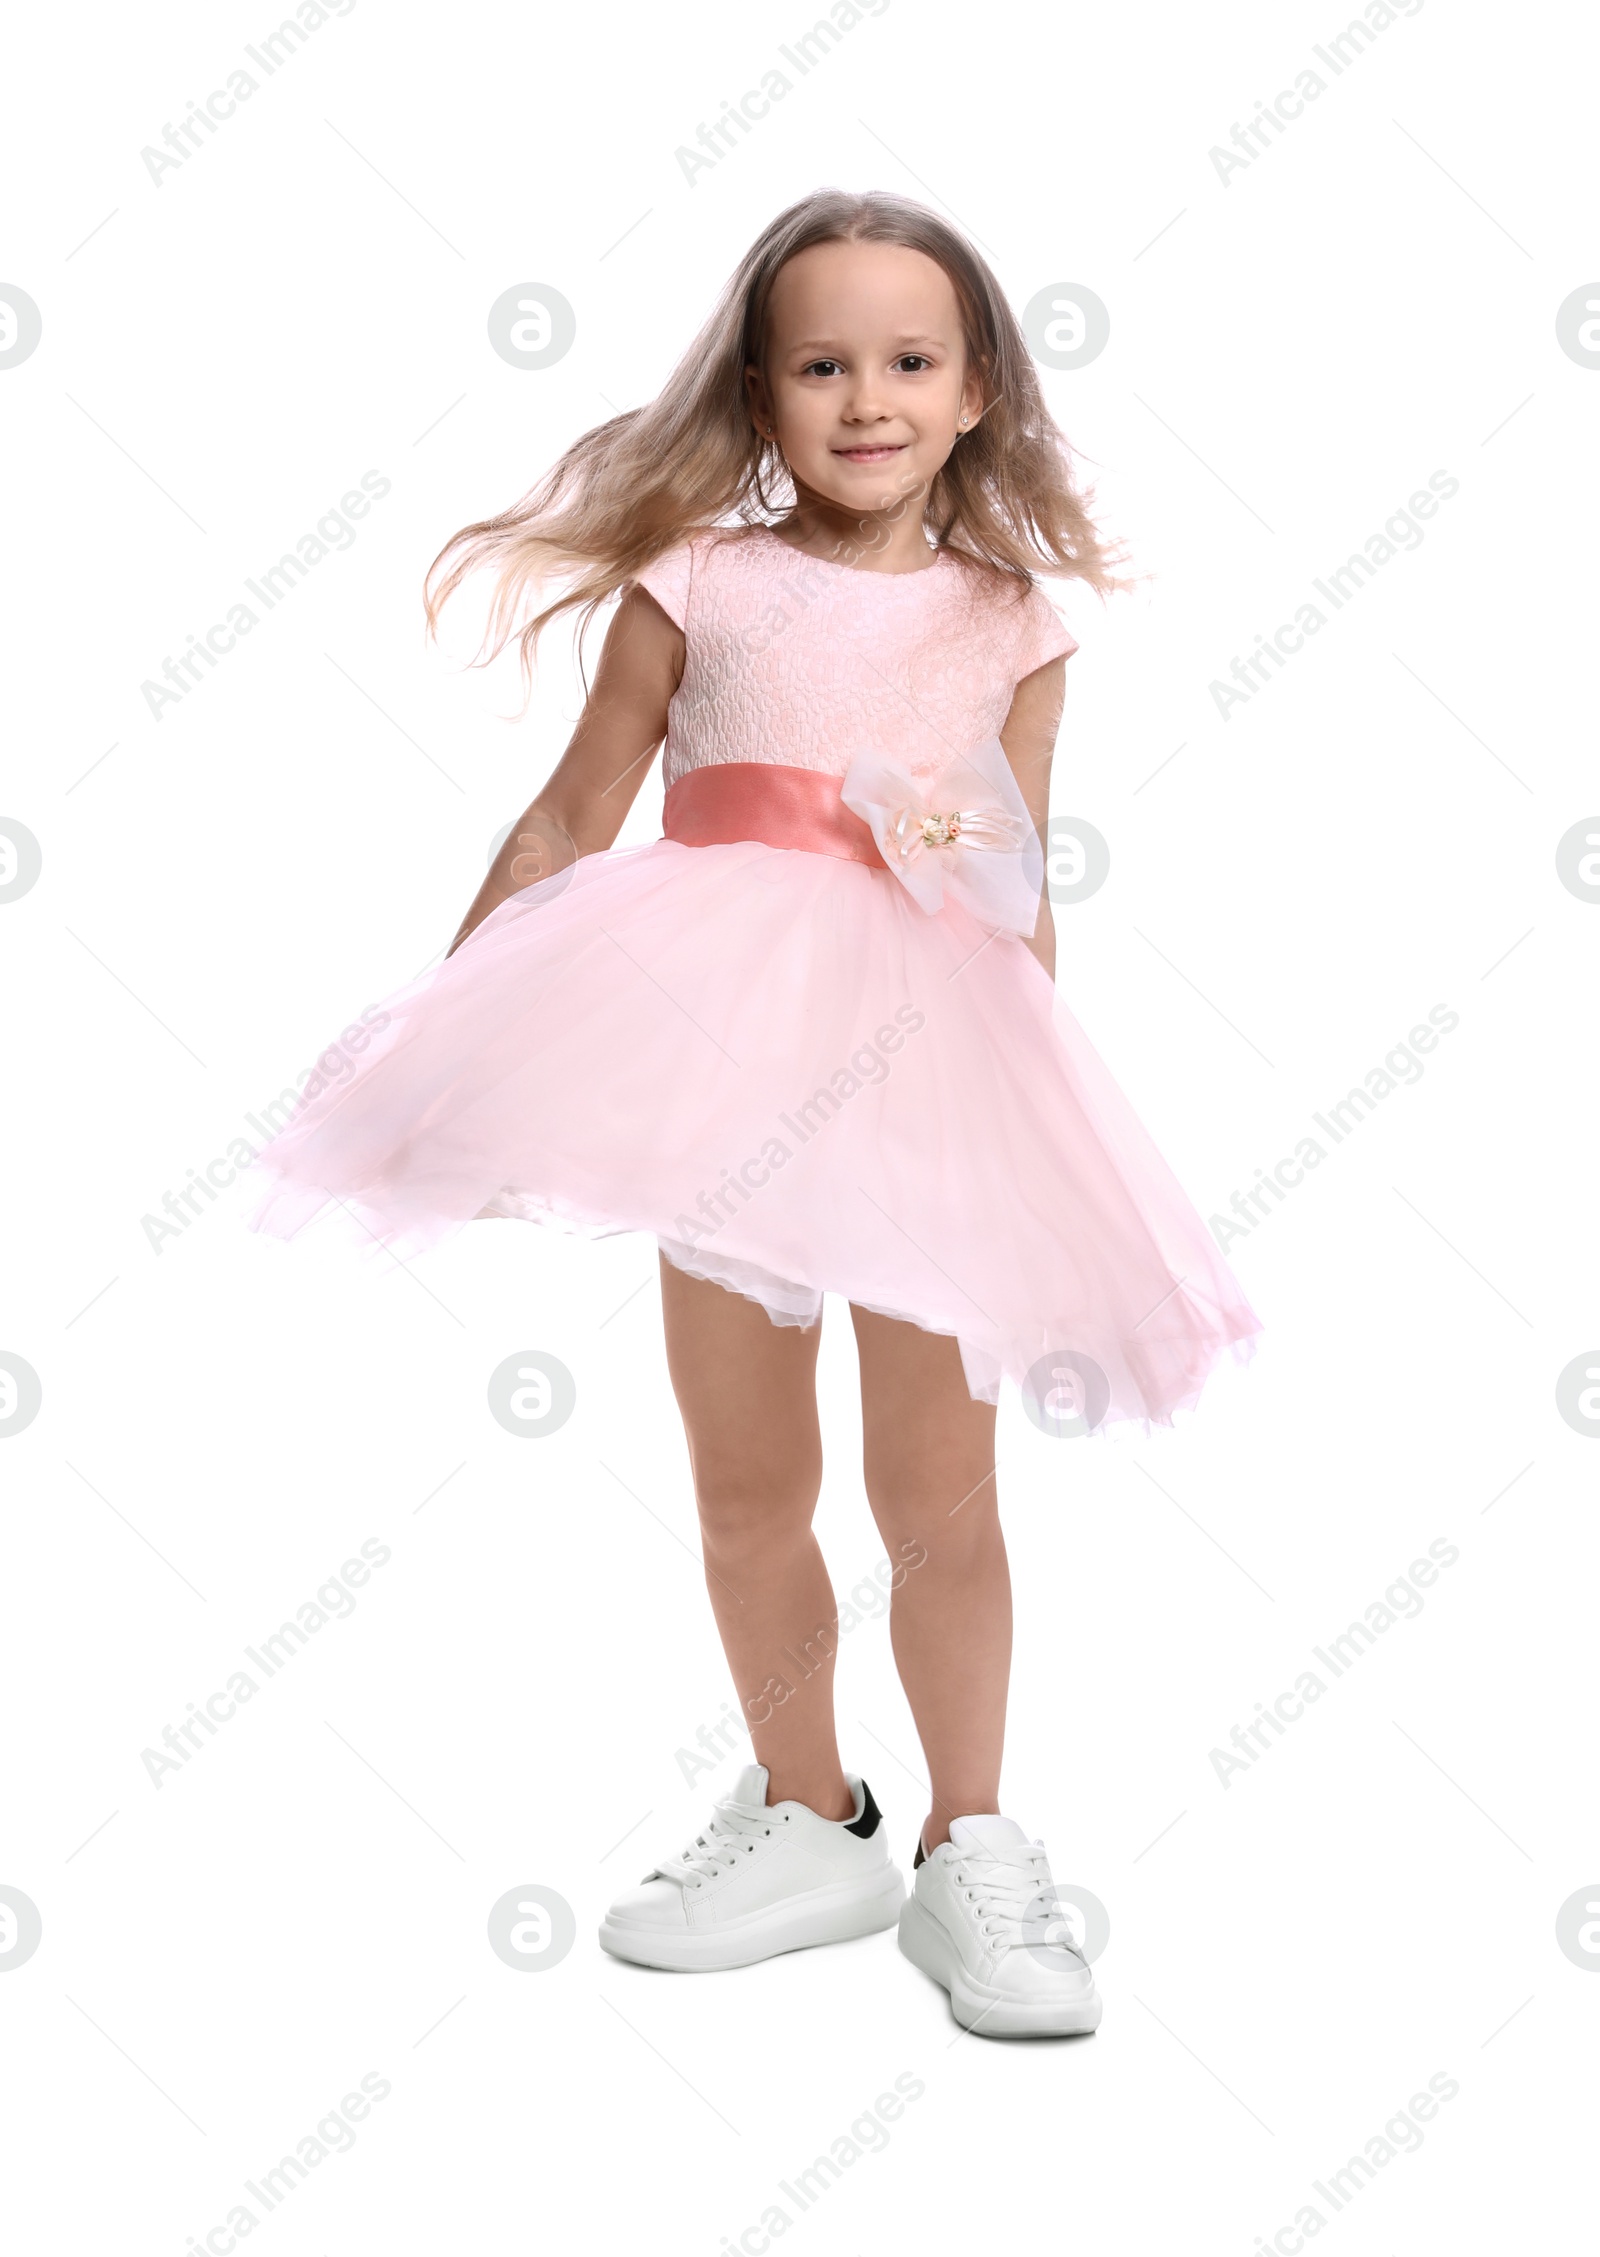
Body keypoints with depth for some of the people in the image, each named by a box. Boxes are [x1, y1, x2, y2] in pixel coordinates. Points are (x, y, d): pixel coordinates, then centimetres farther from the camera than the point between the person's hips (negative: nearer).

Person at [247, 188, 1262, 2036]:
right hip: (726, 1061, 0)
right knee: (747, 1494, 10)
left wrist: (1044, 1112, 11)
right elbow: (573, 815, 6)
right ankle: (807, 1821, 29)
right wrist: (441, 1023, 6)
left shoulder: (1011, 620, 6)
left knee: (938, 1488, 5)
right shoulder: (694, 584, 2)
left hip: (937, 1073, 0)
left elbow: (1025, 897, 11)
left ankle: (971, 1851, 22)